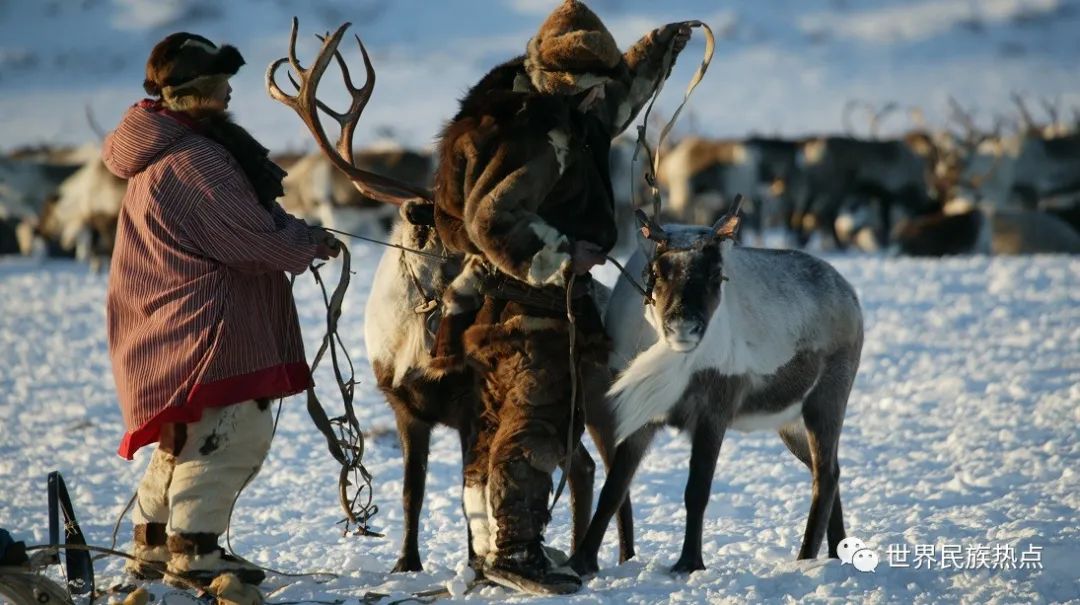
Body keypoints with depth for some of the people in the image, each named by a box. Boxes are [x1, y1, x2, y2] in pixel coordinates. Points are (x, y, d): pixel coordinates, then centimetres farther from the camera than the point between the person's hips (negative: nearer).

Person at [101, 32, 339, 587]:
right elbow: (252, 242, -19)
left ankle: (154, 543, 25)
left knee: (186, 438, 19)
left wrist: (295, 230, 4)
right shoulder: (195, 160, -20)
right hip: (202, 327, -11)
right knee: (238, 431, -11)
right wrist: (311, 244, -2)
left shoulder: (159, 151, 14)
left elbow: (242, 216, 18)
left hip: (168, 327, 11)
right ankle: (193, 546, -11)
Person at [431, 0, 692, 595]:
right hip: (529, 309, -11)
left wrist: (656, 55, 30)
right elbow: (492, 221, -29)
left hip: (504, 304, 11)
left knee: (501, 425, 15)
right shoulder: (539, 138, -22)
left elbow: (612, 106, 30)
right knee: (535, 426, -6)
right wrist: (562, 257, -23)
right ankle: (514, 549, -2)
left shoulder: (548, 114, 10)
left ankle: (492, 544, 24)